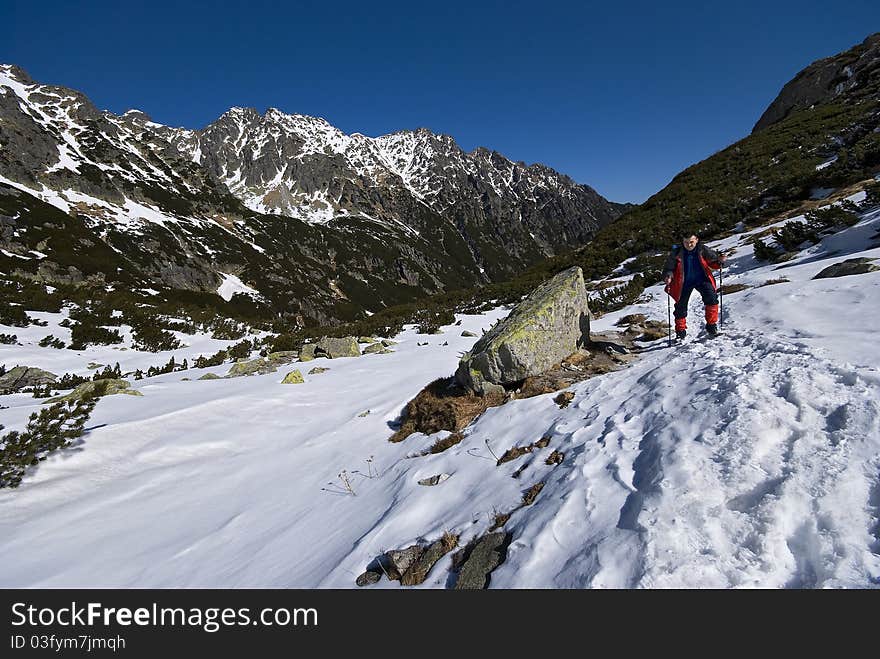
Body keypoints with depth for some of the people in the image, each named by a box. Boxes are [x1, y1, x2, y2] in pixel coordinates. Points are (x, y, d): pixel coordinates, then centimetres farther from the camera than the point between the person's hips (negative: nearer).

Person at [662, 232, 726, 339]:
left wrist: (719, 260, -18)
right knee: (681, 306, 3)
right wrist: (668, 276, -23)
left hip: (701, 279, 0)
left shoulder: (703, 250, -5)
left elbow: (712, 263, 5)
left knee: (711, 297, -23)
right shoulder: (676, 253, -8)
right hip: (684, 282, 0)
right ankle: (681, 331, 26)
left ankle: (711, 326, -8)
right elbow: (669, 268, -3)